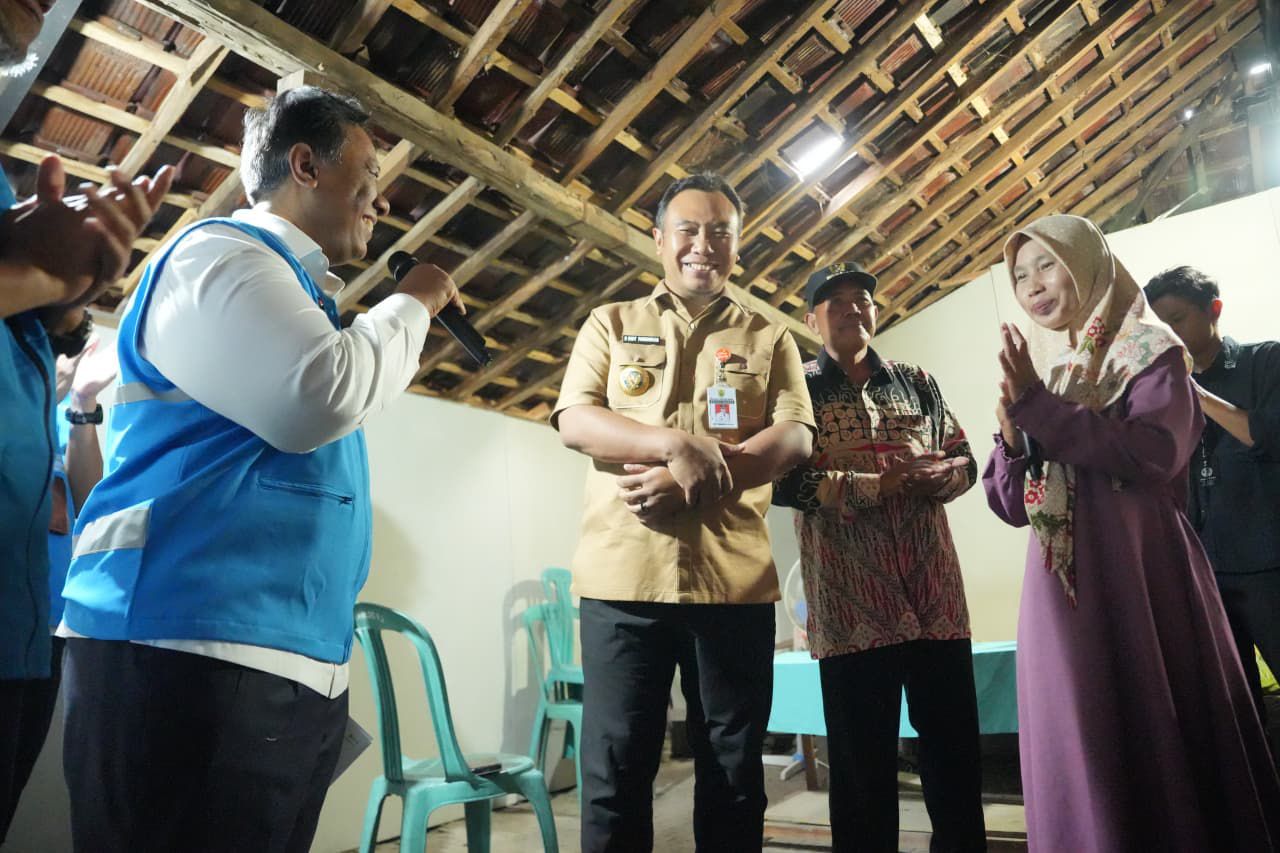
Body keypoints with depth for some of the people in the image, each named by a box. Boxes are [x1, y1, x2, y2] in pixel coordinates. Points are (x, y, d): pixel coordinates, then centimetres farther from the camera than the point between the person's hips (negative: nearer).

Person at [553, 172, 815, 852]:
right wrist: (676, 444, -17)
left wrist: (691, 481, -15)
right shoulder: (611, 323, 13)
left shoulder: (769, 338, 13)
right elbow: (574, 420, 0)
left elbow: (795, 436, 0)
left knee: (733, 770, 12)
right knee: (616, 769, 6)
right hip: (624, 573, 0)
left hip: (734, 577, 1)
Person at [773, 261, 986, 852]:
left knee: (955, 748, 13)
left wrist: (941, 476, -8)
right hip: (852, 603, -4)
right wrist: (875, 485, -17)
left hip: (935, 593, 4)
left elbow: (964, 460, 15)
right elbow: (783, 482, -9)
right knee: (863, 764, 6)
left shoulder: (917, 383, 16)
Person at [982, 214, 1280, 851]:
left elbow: (1154, 453, -16)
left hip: (1142, 577, -4)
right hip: (1061, 589, 4)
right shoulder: (1035, 372, 15)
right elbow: (1011, 506, 11)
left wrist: (1037, 405, -16)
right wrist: (1012, 434, -7)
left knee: (1162, 741, 1)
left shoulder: (1150, 354, 3)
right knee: (1079, 750, 6)